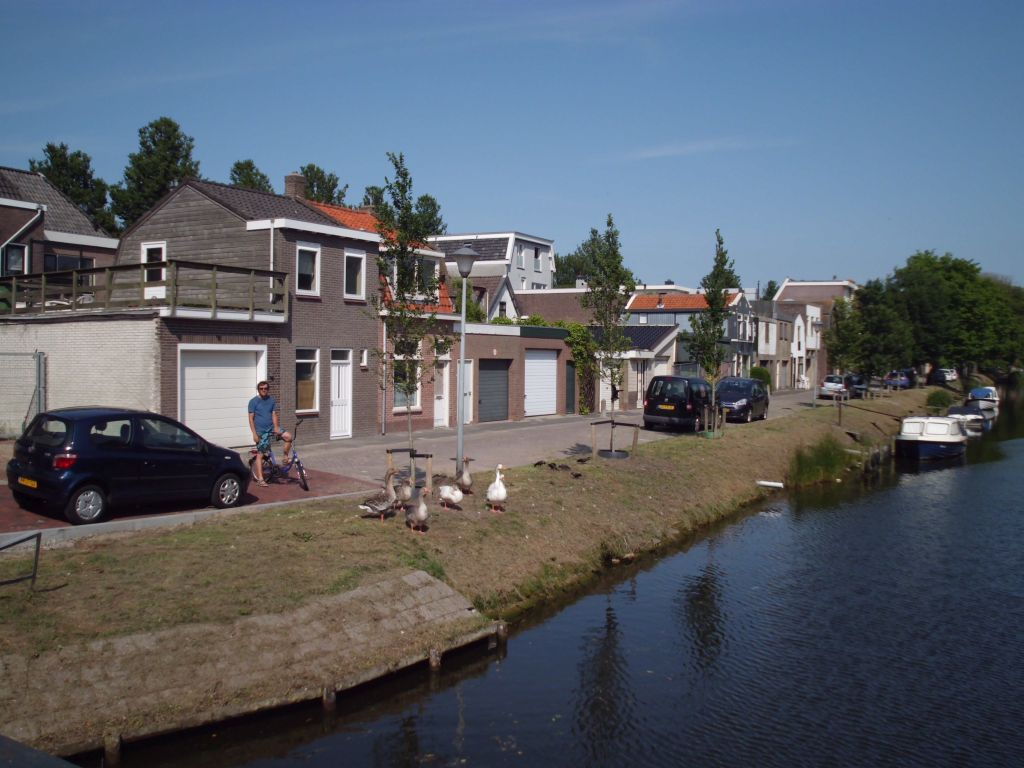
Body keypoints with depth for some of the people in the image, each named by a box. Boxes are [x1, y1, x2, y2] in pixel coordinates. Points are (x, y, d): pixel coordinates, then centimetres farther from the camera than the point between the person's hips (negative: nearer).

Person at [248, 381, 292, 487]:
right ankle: (260, 479, 0)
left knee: (288, 436, -19)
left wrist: (276, 427, -15)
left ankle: (285, 457, -2)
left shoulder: (272, 400, 5)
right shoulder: (253, 401, -5)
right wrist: (254, 434, -13)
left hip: (271, 428, 3)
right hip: (260, 431, -3)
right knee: (260, 454, -3)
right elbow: (251, 418, -7)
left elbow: (274, 414, 2)